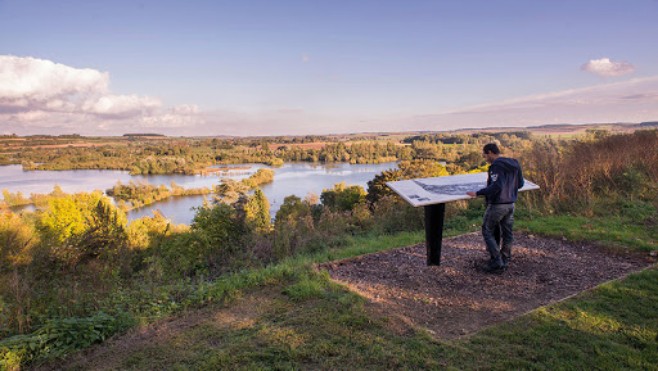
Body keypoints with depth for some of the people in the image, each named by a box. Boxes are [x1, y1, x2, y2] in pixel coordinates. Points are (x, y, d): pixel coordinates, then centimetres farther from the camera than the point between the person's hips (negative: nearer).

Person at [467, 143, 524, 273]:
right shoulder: (514, 164, 10)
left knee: (487, 232, 4)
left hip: (497, 205, -8)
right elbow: (520, 183, 17)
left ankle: (497, 262, 1)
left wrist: (478, 193, -24)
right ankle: (505, 260, 23)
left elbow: (496, 186, -28)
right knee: (507, 233, 14)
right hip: (510, 204, 8)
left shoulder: (497, 166, -17)